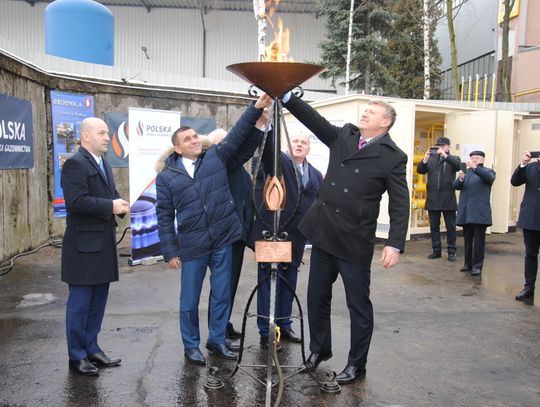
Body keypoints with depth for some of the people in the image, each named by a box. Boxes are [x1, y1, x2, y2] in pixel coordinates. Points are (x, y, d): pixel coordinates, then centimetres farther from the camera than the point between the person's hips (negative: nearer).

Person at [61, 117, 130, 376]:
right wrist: (110, 206, -20)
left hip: (103, 244, 9)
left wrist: (120, 204, -3)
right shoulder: (75, 164, -13)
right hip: (84, 246, -9)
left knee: (97, 302, 15)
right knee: (80, 303, 2)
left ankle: (92, 350, 27)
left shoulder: (103, 164, 16)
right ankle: (77, 357, 14)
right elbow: (76, 201, -23)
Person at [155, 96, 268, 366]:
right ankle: (191, 346, 27)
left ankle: (217, 340, 29)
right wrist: (170, 250, -3)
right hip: (192, 245, -1)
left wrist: (257, 106, -18)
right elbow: (164, 215, 1)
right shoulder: (166, 176, 1)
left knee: (222, 295, 11)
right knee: (190, 300, 9)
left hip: (223, 240, 2)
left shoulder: (216, 157, 4)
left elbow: (239, 133, -5)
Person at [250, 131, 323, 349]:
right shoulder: (278, 161, -1)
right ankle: (266, 332, 10)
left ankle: (284, 324, 30)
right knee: (267, 281, 2)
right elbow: (268, 148, -21)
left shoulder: (315, 175, 13)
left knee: (289, 281, 15)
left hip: (295, 236, 5)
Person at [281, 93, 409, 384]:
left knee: (358, 305, 8)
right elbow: (313, 119, 4)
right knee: (317, 298, 16)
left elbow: (400, 205, -11)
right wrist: (286, 96, -7)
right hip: (323, 232, 6)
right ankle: (319, 349, 37)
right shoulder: (343, 136, 8)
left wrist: (395, 244, -19)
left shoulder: (393, 157, -8)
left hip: (354, 240, -5)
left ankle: (357, 364, 26)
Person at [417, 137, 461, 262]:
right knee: (434, 226, 8)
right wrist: (425, 160, -16)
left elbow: (458, 166, -15)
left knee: (450, 226, 3)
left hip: (448, 199, -2)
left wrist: (445, 155, -24)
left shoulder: (453, 159, 6)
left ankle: (451, 252, 10)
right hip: (433, 199, 2)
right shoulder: (431, 159, 11)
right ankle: (436, 250, 17)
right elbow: (420, 170, 1)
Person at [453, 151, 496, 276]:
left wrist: (475, 168, -33)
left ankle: (477, 266, 2)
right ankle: (468, 263, 19)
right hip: (465, 212, 4)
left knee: (478, 241, -2)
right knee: (467, 240, 10)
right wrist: (460, 179, -16)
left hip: (479, 212, -4)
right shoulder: (466, 172, 17)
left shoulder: (488, 171, 5)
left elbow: (489, 178, -19)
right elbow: (456, 186, 6)